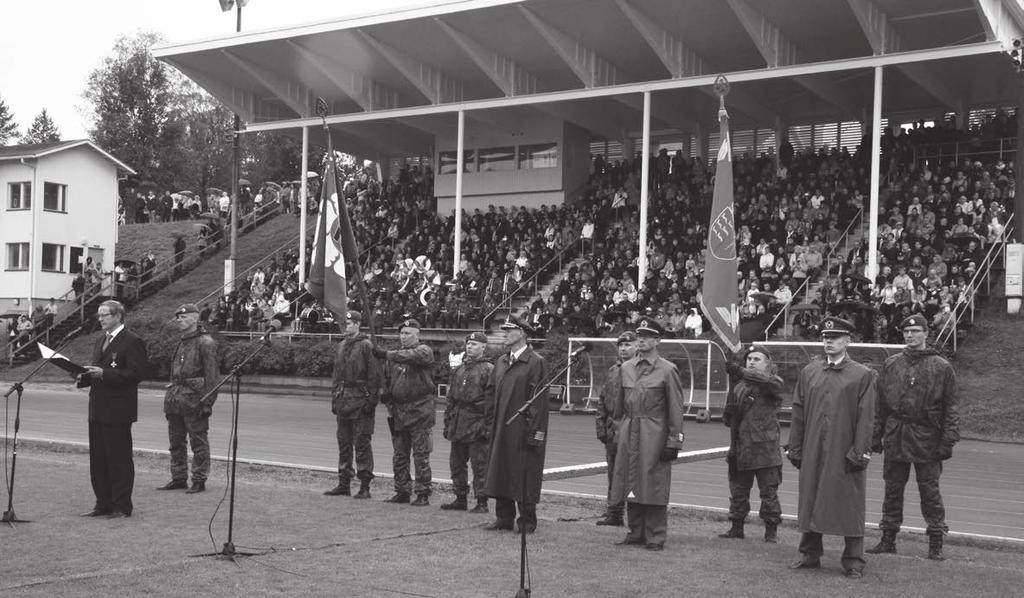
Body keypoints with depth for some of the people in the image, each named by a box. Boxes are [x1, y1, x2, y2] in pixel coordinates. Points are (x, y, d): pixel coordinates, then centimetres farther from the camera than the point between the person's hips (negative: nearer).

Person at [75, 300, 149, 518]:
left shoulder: (132, 342, -9)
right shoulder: (100, 341, 18)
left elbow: (136, 374, -17)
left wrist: (103, 374, -22)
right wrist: (85, 377, 3)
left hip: (118, 412, -9)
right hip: (98, 409, 9)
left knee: (119, 460, -3)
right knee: (98, 459, 11)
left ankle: (122, 506, 4)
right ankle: (103, 504, 19)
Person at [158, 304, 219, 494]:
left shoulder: (205, 343, -9)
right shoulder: (181, 343, 18)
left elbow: (212, 376, -13)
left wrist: (207, 403, -18)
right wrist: (170, 399, 19)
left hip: (194, 400, -9)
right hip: (175, 400, 9)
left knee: (198, 442, -1)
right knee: (176, 441, 12)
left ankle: (199, 480, 4)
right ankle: (178, 478, 21)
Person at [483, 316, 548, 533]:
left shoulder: (536, 363, -9)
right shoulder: (501, 362, 14)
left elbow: (540, 399, -13)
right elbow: (491, 389, 22)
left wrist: (536, 431, -17)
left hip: (523, 430, -7)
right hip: (502, 429, 7)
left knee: (524, 476, -1)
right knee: (501, 473, 9)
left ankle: (527, 522, 8)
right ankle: (504, 517, 18)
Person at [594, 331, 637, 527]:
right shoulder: (612, 371, 15)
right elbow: (602, 401, 18)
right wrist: (601, 428, 10)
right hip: (613, 432, 6)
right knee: (614, 473, 11)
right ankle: (613, 514, 18)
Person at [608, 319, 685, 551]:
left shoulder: (668, 370, -3)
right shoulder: (625, 368, 10)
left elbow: (676, 409, -5)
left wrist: (673, 442, -10)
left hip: (655, 435, -5)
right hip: (629, 434, 5)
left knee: (654, 486, -2)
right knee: (631, 485, 8)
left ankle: (655, 537, 5)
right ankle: (635, 532, 18)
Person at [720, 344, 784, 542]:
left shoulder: (774, 383, 1)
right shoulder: (740, 386, 16)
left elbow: (771, 382, -27)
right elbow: (727, 420, 17)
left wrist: (741, 372, -33)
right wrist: (729, 412, -8)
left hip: (766, 449, -5)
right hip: (740, 449, 5)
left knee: (769, 491, 0)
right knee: (738, 489, 10)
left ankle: (771, 530, 8)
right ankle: (736, 527, 20)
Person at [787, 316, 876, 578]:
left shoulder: (862, 375, -1)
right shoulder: (808, 372, 10)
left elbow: (865, 418, -5)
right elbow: (798, 413, 10)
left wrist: (860, 452, -11)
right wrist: (795, 448, 6)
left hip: (845, 454, -4)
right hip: (813, 452, 4)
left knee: (850, 506, 0)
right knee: (809, 502, 9)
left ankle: (853, 561, 9)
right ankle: (809, 555, 21)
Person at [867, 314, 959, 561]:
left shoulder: (941, 368, -1)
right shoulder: (891, 365, 9)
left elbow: (950, 408, -1)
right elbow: (879, 403, 12)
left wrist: (948, 441, -7)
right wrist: (876, 435, 8)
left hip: (926, 438, -3)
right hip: (895, 437, 3)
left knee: (929, 491, 1)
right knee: (892, 489, 9)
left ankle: (936, 544, 9)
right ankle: (888, 539, 18)